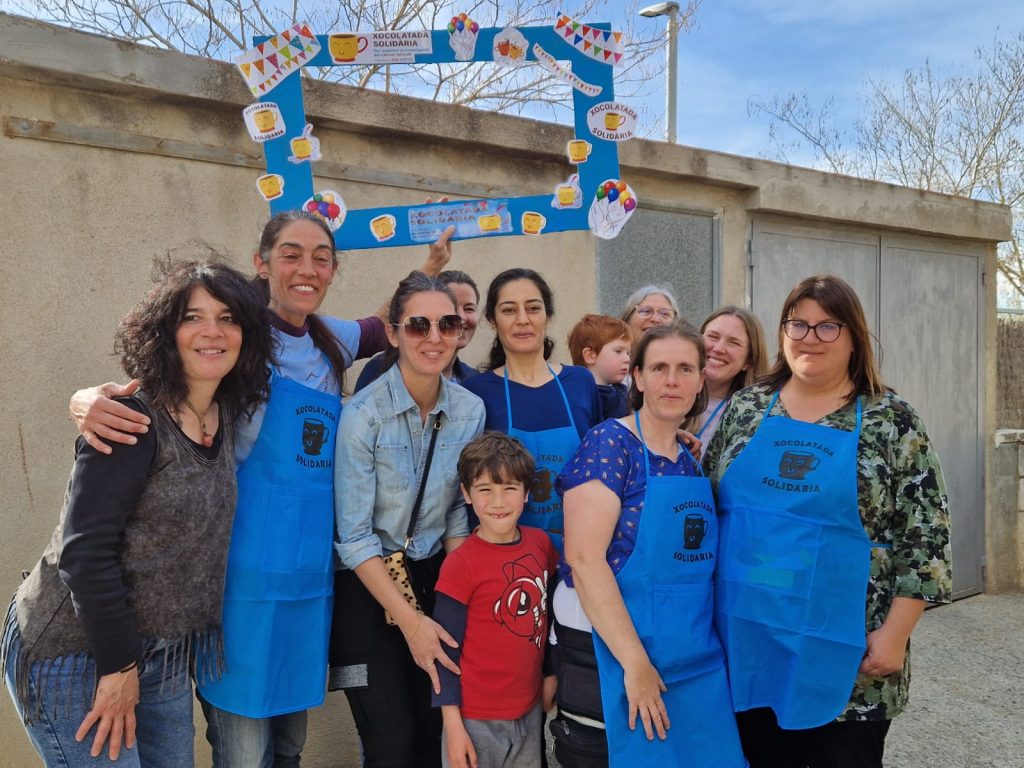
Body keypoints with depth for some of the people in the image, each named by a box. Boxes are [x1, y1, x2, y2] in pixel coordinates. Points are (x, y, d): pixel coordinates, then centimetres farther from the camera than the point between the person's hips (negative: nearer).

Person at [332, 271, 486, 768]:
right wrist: (409, 620, -19)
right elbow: (354, 535, -17)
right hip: (367, 584, -4)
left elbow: (458, 510, 4)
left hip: (433, 576, 4)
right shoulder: (364, 413, -19)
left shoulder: (470, 411, -4)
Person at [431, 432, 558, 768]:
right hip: (478, 719, -5)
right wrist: (453, 725, -11)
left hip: (530, 708, 5)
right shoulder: (460, 565, -17)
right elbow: (446, 652, -12)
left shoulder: (541, 543, -2)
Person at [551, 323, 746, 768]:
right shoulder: (609, 444, -13)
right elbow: (584, 557, -20)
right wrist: (636, 662, -20)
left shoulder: (692, 461, 9)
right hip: (609, 650, -7)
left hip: (693, 656, 7)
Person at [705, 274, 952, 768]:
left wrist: (895, 632, -9)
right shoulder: (745, 408, 4)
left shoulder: (893, 420, -3)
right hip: (748, 644, 3)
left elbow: (925, 535, -4)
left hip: (843, 653, -2)